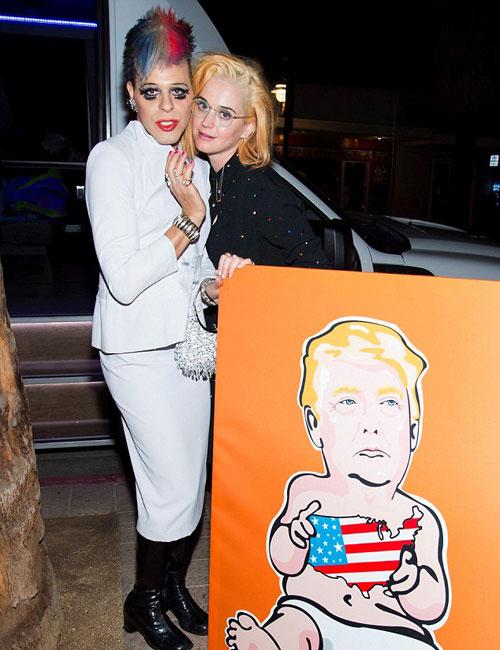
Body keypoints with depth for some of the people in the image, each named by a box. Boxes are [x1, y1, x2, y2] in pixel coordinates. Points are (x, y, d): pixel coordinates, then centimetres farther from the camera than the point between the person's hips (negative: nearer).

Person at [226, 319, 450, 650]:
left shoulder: (421, 519, -4)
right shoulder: (306, 492, -1)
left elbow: (434, 610, -1)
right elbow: (284, 564, 7)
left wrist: (413, 581, -23)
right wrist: (293, 537, -15)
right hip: (311, 613, 1)